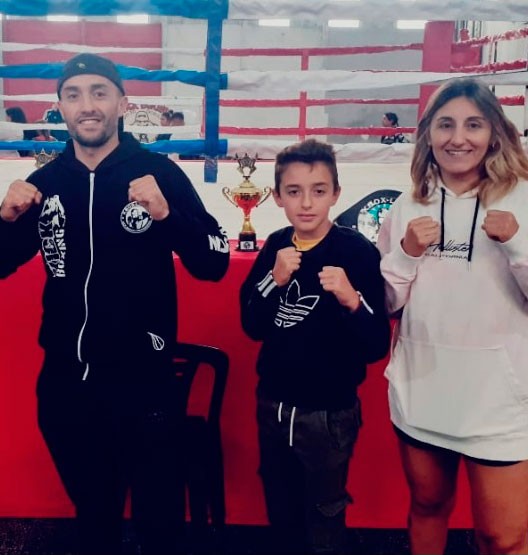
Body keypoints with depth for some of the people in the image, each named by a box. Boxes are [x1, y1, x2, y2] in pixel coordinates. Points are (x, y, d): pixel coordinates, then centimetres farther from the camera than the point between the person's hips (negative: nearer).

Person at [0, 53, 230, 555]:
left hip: (142, 383, -3)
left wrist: (166, 215, -28)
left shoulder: (159, 173, -10)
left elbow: (214, 264, -12)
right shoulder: (45, 182, 2)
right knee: (91, 514, 24)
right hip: (63, 384, 4)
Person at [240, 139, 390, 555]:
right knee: (280, 512, 24)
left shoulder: (359, 252, -17)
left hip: (330, 412, -5)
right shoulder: (275, 245, -2)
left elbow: (376, 347, -17)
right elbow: (253, 327, -3)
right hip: (272, 404, 5)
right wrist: (274, 281, -18)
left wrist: (351, 300, -34)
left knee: (324, 519, 15)